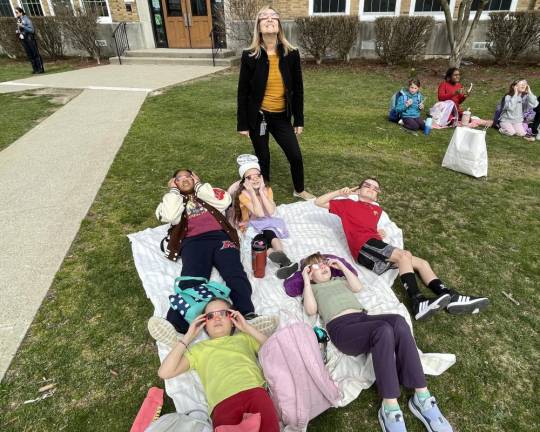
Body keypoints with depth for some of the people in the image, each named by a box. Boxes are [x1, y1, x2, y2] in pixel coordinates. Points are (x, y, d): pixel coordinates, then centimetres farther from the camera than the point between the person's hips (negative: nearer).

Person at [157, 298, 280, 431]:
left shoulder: (244, 338, 27)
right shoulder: (199, 348, 26)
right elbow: (164, 373, 14)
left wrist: (248, 328, 14)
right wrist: (188, 337, 17)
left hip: (255, 391, 1)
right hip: (223, 402, 0)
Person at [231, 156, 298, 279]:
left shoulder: (267, 189, -4)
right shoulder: (243, 194, -17)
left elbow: (271, 212, -19)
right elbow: (260, 214, -27)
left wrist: (261, 191, -21)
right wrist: (252, 192, -28)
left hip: (266, 225, 2)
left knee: (270, 234, -34)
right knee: (261, 241, -36)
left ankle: (284, 262, -54)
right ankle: (284, 261, -55)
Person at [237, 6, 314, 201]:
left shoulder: (291, 54, -4)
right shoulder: (249, 56, -8)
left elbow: (298, 88, 2)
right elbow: (243, 91, -4)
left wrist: (299, 120, 2)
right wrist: (243, 123, -5)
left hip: (281, 116, 2)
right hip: (258, 116, -2)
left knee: (296, 155, 5)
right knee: (263, 157, 10)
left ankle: (299, 190, 31)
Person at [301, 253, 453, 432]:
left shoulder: (339, 279, 35)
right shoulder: (311, 288, 22)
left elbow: (358, 287, 17)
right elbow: (311, 310, 2)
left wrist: (342, 267, 21)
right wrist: (306, 281, 7)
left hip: (362, 318, 5)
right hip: (342, 328, -4)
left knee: (398, 321, -28)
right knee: (383, 329, -35)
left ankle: (422, 396, -26)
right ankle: (390, 407, -33)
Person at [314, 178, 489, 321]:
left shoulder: (377, 209, 31)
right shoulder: (348, 204, 16)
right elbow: (318, 202, 13)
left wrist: (382, 233, 8)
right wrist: (340, 192, 7)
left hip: (376, 248, 7)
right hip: (364, 246, -7)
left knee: (421, 263, -3)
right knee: (405, 255, -27)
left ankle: (451, 297, -14)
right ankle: (418, 303, -36)